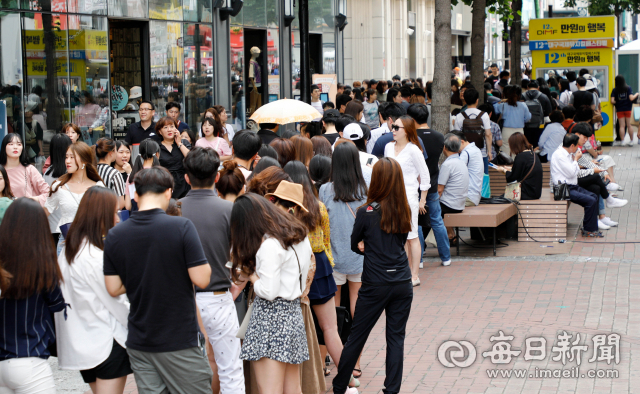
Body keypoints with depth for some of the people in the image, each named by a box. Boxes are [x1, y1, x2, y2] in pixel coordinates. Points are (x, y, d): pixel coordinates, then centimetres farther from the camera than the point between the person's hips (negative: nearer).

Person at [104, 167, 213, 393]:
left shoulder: (114, 236, -2)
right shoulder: (181, 227, -14)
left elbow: (114, 289, 3)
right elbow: (201, 279, -15)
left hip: (139, 342, 4)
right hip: (181, 341, -4)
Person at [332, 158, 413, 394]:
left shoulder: (366, 212, -10)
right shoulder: (404, 211, 0)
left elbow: (354, 245, 3)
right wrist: (374, 249, 7)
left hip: (376, 285, -3)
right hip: (402, 283, 3)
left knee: (356, 337, 9)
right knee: (396, 338, 7)